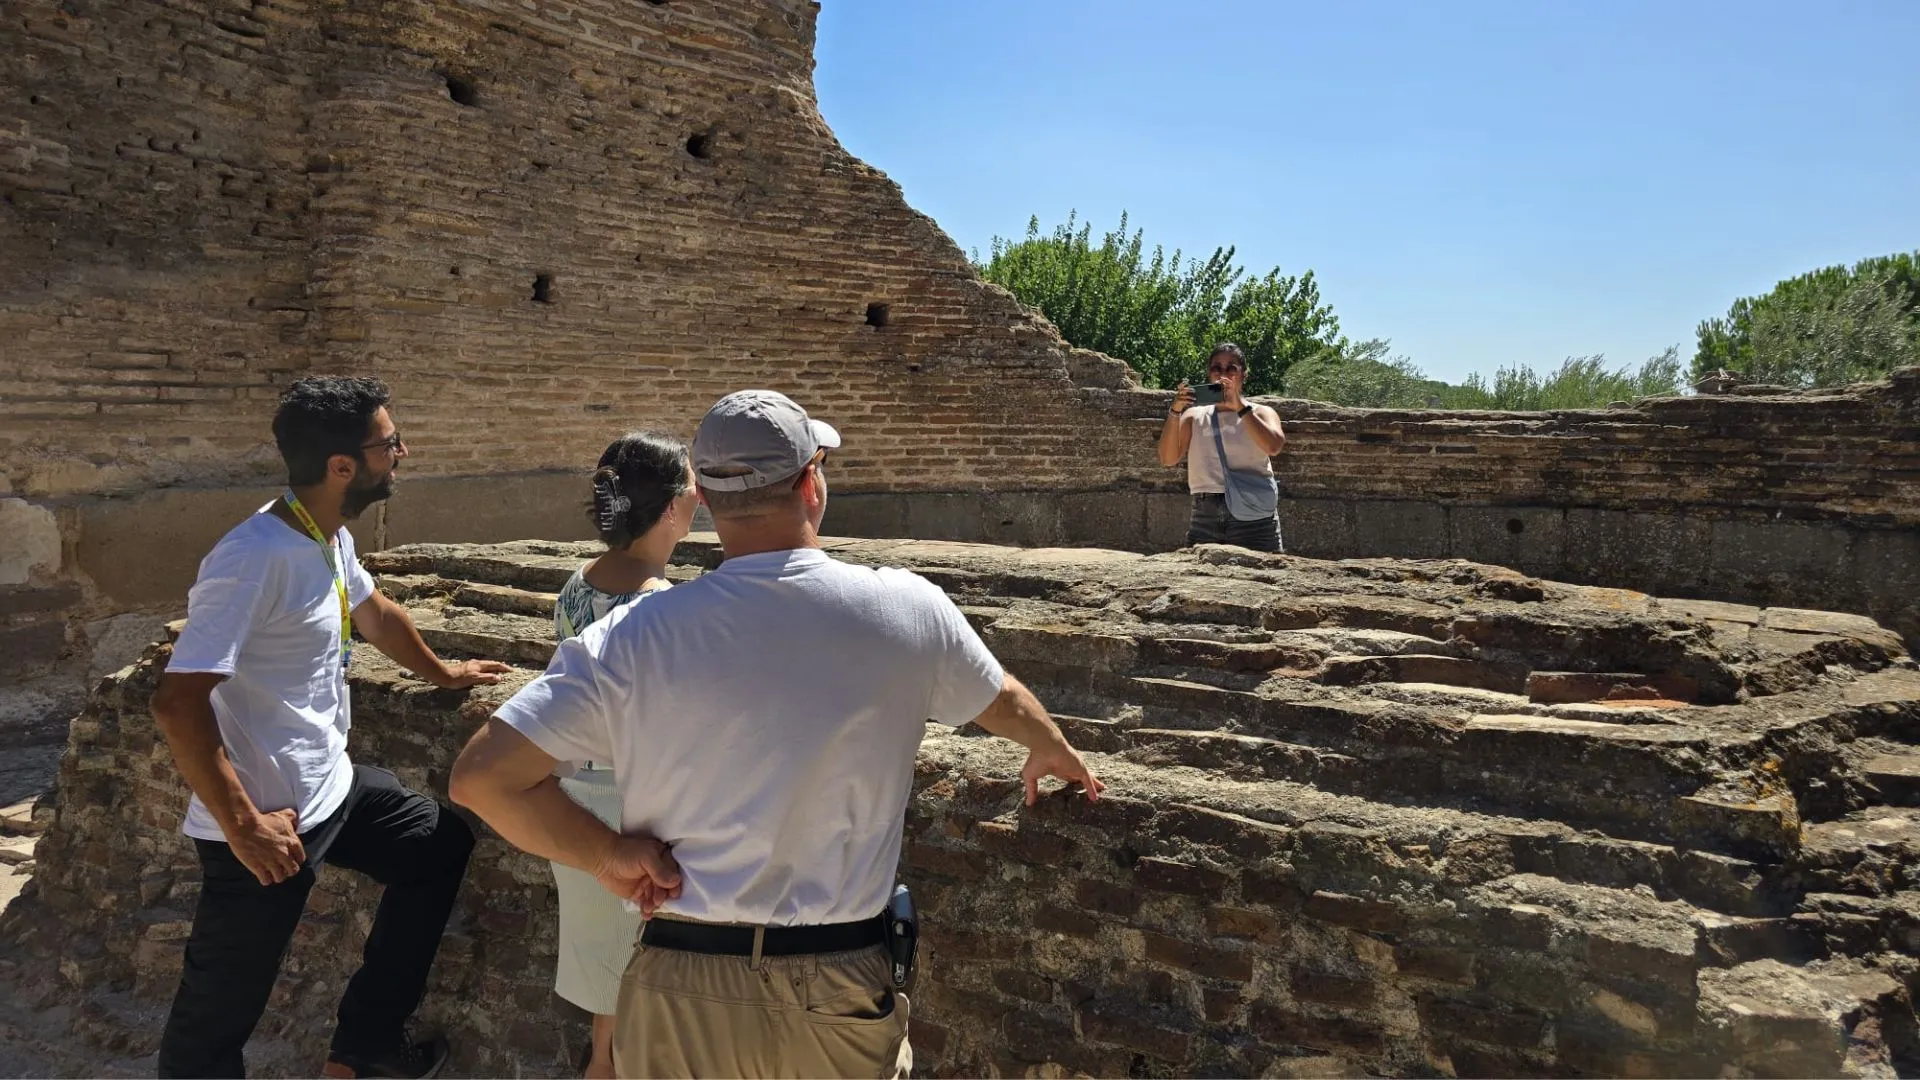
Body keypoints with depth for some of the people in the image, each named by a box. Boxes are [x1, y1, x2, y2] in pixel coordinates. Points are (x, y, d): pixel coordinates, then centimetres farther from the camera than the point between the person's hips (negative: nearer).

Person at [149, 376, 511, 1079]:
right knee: (217, 1017, 4)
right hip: (268, 820, -9)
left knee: (443, 845, 18)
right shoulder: (255, 559, -25)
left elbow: (375, 613, 23)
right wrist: (245, 828, -23)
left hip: (331, 787, 9)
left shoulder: (330, 538, 2)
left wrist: (440, 672, 37)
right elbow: (177, 704, -27)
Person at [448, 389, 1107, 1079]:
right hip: (838, 996, 0)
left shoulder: (634, 636, -11)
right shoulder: (908, 610, -8)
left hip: (679, 993, 0)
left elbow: (483, 776, -12)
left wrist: (610, 856, -1)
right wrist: (1054, 752, 33)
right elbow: (1006, 702, 12)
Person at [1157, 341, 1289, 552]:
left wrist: (1240, 406, -14)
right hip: (1204, 515, 2)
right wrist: (1176, 411, -8)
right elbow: (1168, 458, 3)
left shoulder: (1260, 413, 11)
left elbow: (1274, 446, -11)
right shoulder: (1194, 416, 16)